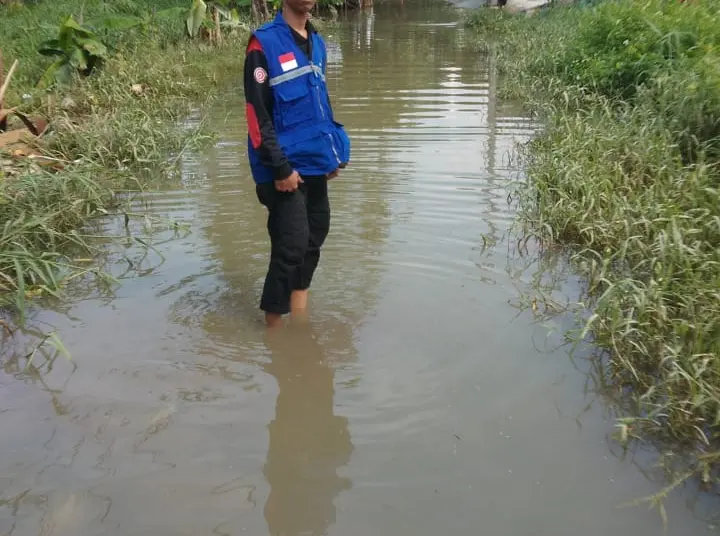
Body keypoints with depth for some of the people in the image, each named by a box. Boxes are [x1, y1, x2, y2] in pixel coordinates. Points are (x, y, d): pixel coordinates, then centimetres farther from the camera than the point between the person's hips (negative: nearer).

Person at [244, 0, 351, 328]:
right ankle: (274, 328, 7)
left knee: (315, 234, 11)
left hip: (315, 164, 7)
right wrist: (280, 167, -17)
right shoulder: (264, 43, -9)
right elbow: (257, 114, -14)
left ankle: (299, 323, 25)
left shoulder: (317, 42, 12)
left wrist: (334, 152, 14)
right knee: (292, 244, -9)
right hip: (286, 168, -7)